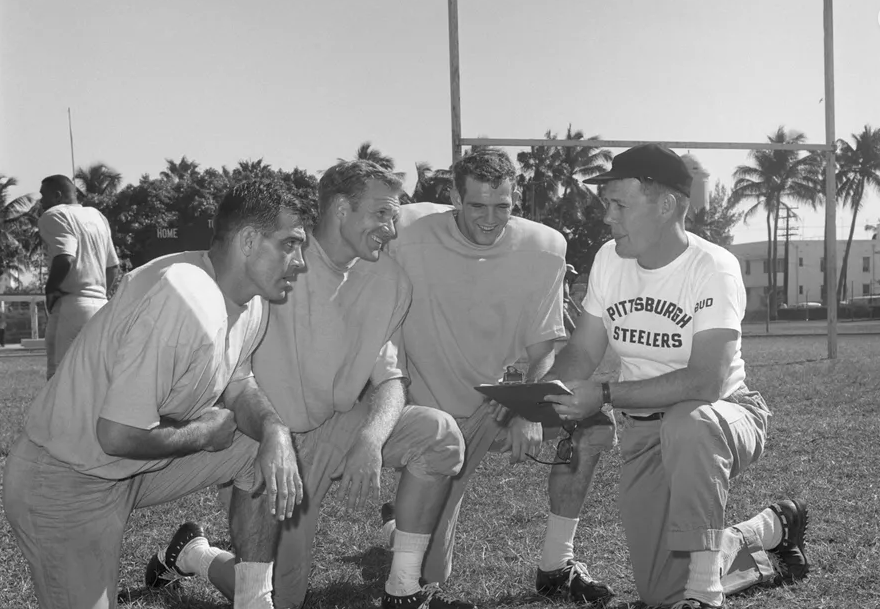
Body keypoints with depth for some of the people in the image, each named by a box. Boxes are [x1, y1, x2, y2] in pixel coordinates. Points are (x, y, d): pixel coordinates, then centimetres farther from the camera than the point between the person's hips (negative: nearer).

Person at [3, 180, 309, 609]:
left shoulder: (250, 304, -2)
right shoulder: (186, 304, -32)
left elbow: (236, 384, 8)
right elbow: (119, 436, -33)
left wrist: (275, 431, -12)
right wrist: (206, 431, -17)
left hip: (140, 467, 8)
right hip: (65, 485, -8)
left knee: (268, 449, 0)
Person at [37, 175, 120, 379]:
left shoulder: (54, 215, -4)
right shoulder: (97, 216, 19)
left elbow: (64, 259, -20)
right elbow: (113, 267, 20)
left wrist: (50, 289, -7)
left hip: (70, 307, -8)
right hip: (101, 305, 8)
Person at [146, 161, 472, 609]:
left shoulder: (388, 281, -1)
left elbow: (390, 379, -4)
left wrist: (371, 440, -24)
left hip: (339, 426, 5)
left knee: (439, 433, -19)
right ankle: (193, 555, 29)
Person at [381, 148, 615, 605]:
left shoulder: (543, 249, -9)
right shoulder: (407, 232, -16)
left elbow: (543, 349, -6)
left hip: (495, 405, 2)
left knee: (591, 423, -22)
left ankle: (556, 566, -4)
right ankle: (400, 518, 35)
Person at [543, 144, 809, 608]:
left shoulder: (712, 267, -20)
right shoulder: (609, 260, -1)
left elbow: (706, 382, -30)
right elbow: (582, 353, 3)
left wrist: (605, 396, -34)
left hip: (725, 416, -5)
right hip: (644, 432, 6)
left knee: (687, 424, -42)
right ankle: (770, 530, 31)